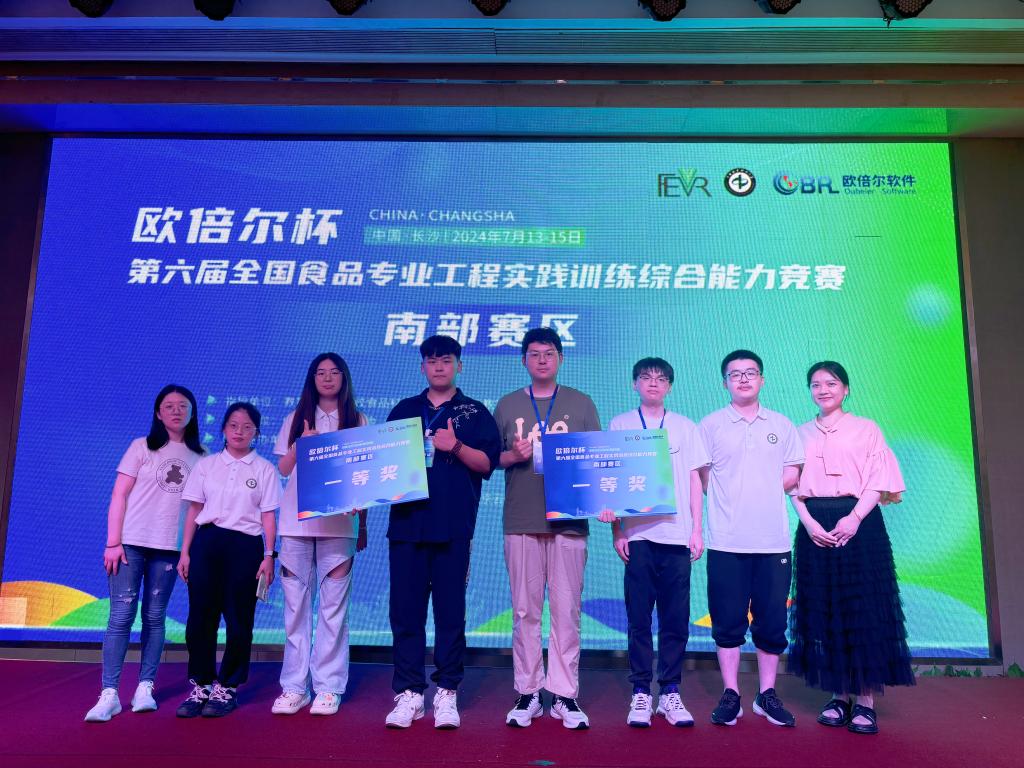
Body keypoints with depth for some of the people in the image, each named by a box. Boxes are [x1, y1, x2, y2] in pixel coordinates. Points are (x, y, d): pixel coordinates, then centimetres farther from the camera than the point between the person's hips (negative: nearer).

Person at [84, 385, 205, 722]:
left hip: (169, 548, 2)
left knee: (154, 618, 5)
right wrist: (113, 542, -8)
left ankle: (145, 687, 12)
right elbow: (119, 496, 0)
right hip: (131, 542, -2)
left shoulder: (200, 456, 8)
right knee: (121, 616, -4)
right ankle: (109, 693, 0)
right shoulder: (142, 447, 3)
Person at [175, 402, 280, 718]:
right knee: (200, 616, 2)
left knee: (238, 620, 2)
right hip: (207, 542, 2)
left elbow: (268, 516, 2)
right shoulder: (206, 465, 10)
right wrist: (185, 551, 6)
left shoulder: (264, 469, 4)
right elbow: (194, 510, 11)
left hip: (245, 546, -2)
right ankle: (201, 686, 16)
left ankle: (227, 687, 15)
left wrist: (268, 555, -4)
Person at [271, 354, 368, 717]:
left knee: (333, 607, -1)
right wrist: (302, 442, -7)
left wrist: (363, 525, 5)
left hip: (337, 524, -1)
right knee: (296, 605, 4)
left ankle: (328, 687, 6)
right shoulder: (297, 419, 13)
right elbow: (283, 468, 11)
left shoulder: (357, 421, 9)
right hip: (296, 524, 2)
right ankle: (294, 686, 12)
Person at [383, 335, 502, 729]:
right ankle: (409, 693, 11)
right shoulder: (403, 410, 16)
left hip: (454, 526, -2)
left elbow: (488, 463, -1)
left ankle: (447, 693, 11)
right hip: (407, 522, 2)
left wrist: (456, 447, -16)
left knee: (450, 610, 2)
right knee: (405, 610, 2)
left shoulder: (475, 412, 9)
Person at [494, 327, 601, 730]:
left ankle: (565, 695, 11)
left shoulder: (581, 404, 10)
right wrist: (514, 456, -8)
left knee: (567, 610, 1)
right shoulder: (507, 405, 12)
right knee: (525, 611, 4)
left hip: (569, 519, 0)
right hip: (521, 521, 1)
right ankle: (527, 693, 14)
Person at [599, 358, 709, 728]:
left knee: (676, 618, 2)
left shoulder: (685, 427, 12)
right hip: (637, 534, -1)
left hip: (677, 534, 1)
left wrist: (697, 529, 3)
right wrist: (616, 531, -1)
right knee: (639, 617, 1)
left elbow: (695, 480, 11)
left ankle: (670, 692, 12)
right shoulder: (620, 425, 9)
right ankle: (640, 693, 9)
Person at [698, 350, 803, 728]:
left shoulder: (782, 425, 11)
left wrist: (764, 493, -1)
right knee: (728, 622, 3)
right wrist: (734, 499, -3)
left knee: (772, 622, 7)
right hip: (727, 540, -2)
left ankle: (767, 694, 21)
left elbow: (791, 476, 11)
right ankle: (730, 695, 14)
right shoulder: (711, 425, 4)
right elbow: (702, 477, 3)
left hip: (774, 540, 2)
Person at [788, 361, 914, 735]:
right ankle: (838, 697, 12)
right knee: (823, 611, 3)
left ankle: (866, 701, 3)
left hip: (860, 525, -2)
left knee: (863, 608, -3)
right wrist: (808, 522, -8)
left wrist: (855, 518, -16)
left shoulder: (866, 429, 7)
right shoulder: (801, 434, 13)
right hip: (815, 527, 2)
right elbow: (793, 484, 8)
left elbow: (878, 480, -2)